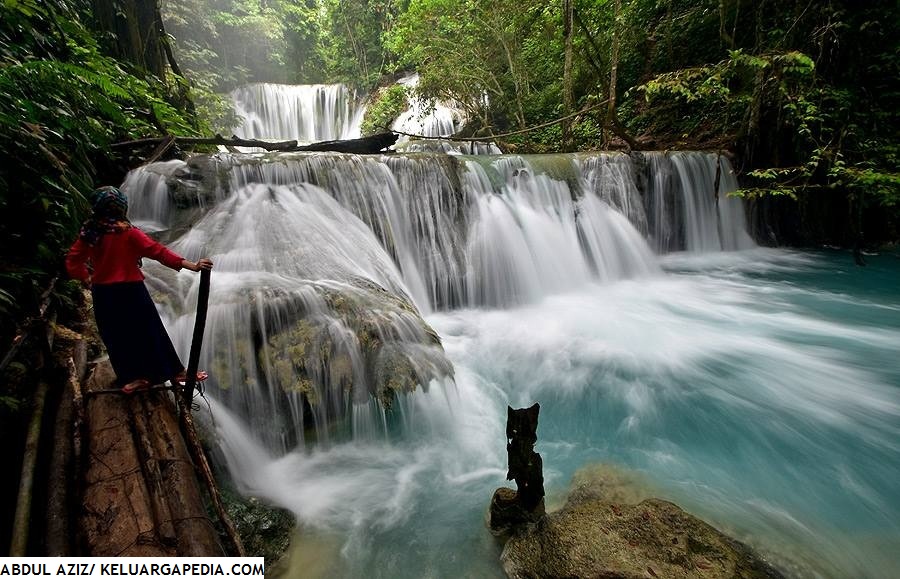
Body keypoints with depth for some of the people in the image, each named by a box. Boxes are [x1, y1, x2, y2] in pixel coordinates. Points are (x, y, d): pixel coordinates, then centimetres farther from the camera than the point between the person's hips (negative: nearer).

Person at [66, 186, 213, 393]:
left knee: (117, 336, 13)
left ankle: (131, 378, 21)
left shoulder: (88, 233, 2)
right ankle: (175, 371, 13)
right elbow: (156, 250, -21)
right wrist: (191, 265, -27)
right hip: (130, 291, -4)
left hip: (102, 293, 5)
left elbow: (73, 261, 5)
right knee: (150, 332, 5)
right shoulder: (128, 232, -13)